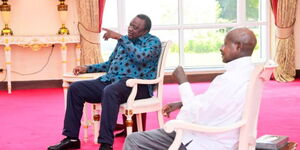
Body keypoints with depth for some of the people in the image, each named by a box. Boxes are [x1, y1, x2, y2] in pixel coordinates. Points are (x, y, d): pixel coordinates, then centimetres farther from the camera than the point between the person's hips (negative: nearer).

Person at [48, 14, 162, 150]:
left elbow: (140, 57, -22)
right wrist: (87, 68, 16)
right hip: (110, 80, 8)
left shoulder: (153, 41, 0)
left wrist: (119, 37, -17)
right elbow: (110, 64, 29)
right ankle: (71, 138, -3)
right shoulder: (124, 40, 22)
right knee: (75, 88, -7)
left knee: (109, 91, -39)